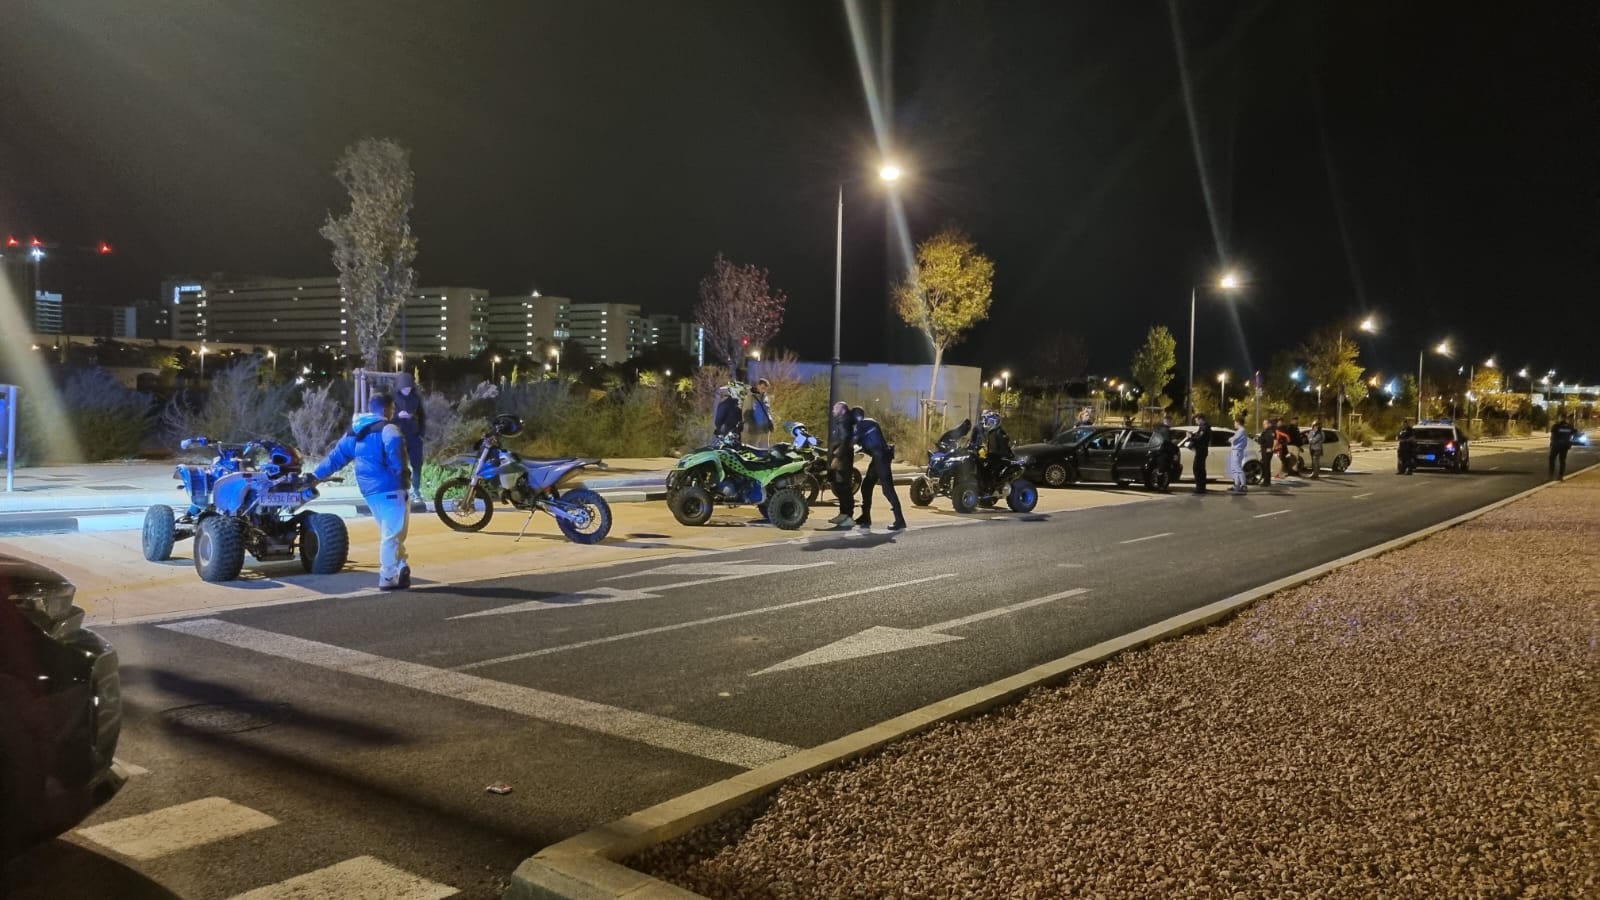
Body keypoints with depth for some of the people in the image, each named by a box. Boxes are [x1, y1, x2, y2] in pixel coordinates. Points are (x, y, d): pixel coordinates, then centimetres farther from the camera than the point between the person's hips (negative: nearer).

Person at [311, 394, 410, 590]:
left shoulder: (354, 431, 18)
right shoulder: (387, 428, -9)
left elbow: (337, 455, 23)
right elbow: (393, 445, -30)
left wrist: (317, 474, 31)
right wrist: (398, 470, -19)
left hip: (370, 489, 9)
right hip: (389, 487, -8)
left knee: (389, 532, 17)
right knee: (392, 533, -5)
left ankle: (401, 568, 19)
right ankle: (388, 578, -5)